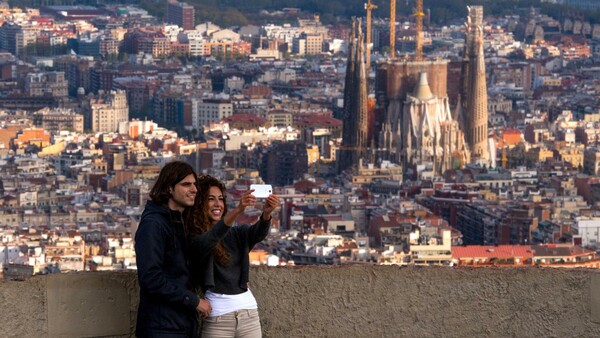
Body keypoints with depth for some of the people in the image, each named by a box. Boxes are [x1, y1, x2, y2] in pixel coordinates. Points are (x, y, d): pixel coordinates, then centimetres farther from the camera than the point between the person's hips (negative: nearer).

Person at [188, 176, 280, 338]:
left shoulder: (236, 234, 10)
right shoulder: (193, 240, -3)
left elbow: (258, 233, -8)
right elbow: (208, 240, -23)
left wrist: (267, 213, -31)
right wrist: (237, 210, -38)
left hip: (249, 312, 4)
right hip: (217, 317, -4)